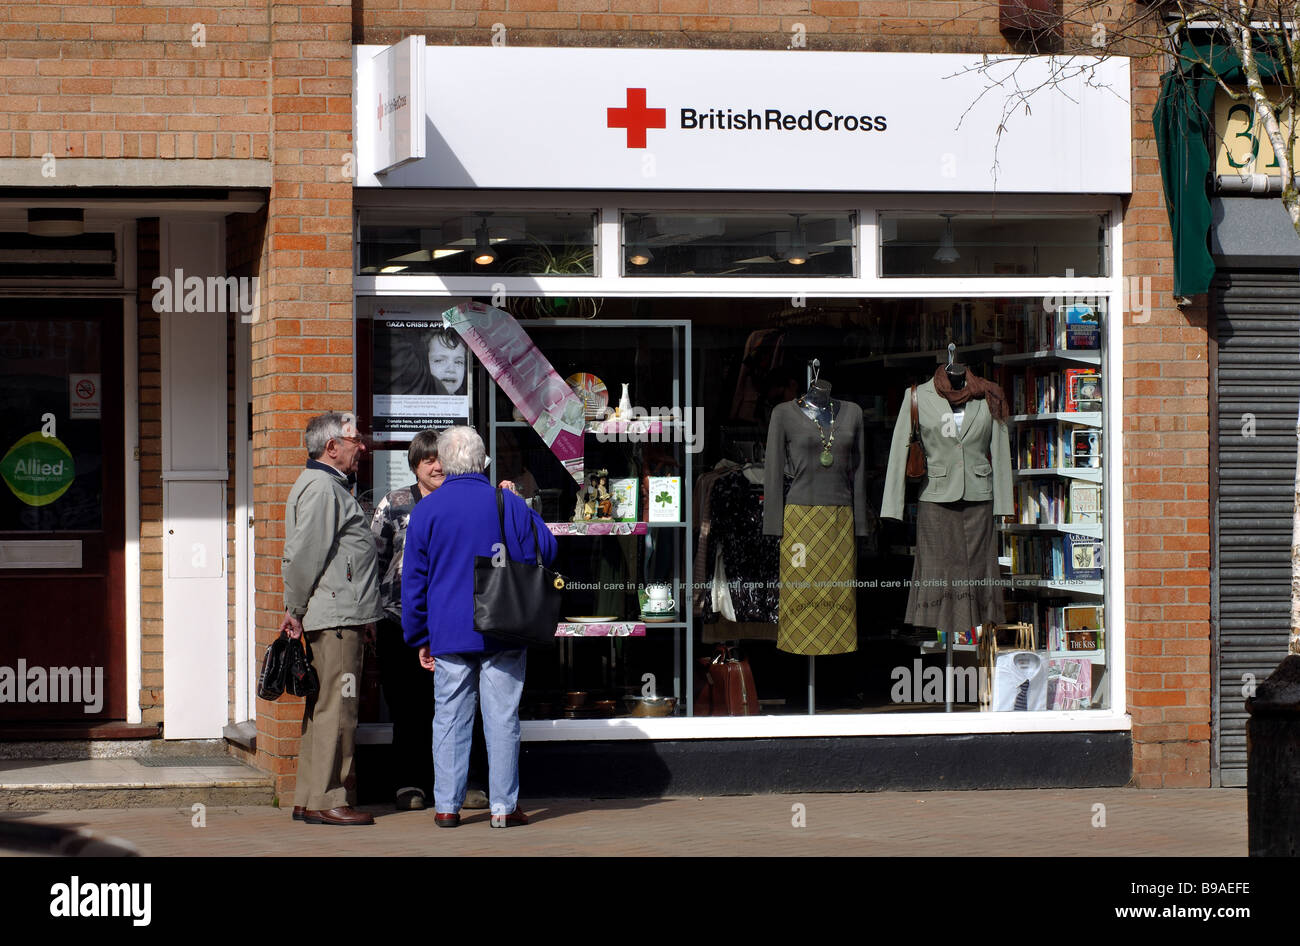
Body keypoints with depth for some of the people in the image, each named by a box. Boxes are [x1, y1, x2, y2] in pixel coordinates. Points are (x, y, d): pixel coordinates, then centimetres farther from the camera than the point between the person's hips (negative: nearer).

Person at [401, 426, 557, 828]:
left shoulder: (426, 511, 0)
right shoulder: (508, 504, -2)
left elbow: (413, 580, 3)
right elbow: (546, 550, 8)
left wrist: (420, 638, 11)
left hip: (448, 633, 1)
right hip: (504, 634, -1)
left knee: (450, 718, 7)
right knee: (502, 718, 2)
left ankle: (447, 805, 7)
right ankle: (503, 806, 2)